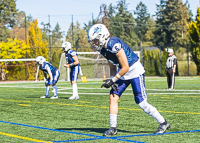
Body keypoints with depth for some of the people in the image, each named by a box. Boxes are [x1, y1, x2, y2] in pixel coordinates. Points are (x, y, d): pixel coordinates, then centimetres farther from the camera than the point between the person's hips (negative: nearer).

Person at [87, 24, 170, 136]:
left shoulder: (114, 44, -27)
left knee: (142, 103, -8)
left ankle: (163, 123, 8)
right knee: (113, 97, -3)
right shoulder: (103, 49, 2)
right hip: (123, 73, 9)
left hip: (135, 72, -9)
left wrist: (112, 80, -17)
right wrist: (113, 82, -3)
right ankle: (113, 128, 5)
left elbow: (125, 68, -25)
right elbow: (113, 67, 13)